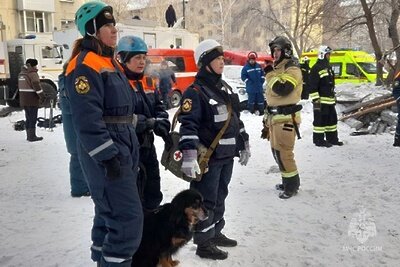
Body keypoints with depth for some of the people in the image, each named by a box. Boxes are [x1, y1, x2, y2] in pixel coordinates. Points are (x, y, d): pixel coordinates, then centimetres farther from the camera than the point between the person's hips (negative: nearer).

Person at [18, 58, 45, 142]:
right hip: (32, 100, -8)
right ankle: (32, 136, 0)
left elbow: (20, 87, 18)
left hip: (23, 100, 8)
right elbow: (36, 86, -21)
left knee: (28, 118, 16)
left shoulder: (21, 73, 15)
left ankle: (29, 135, 21)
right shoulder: (32, 74, -13)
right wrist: (42, 96, -18)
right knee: (33, 118, -2)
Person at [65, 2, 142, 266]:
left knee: (110, 211, 19)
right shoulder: (85, 65, -14)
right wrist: (108, 157, -23)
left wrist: (131, 152, 22)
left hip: (123, 148, 10)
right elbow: (87, 119, -22)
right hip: (106, 153, -10)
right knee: (128, 217, -9)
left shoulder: (111, 62, 17)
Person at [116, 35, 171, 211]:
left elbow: (158, 108, 13)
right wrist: (150, 123, -26)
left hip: (147, 144, 8)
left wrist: (163, 125, -8)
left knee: (153, 192, 21)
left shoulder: (148, 82, 12)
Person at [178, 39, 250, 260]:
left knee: (220, 197, 18)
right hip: (208, 158, -8)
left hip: (226, 155, 8)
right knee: (206, 201, 0)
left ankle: (215, 233, 34)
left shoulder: (223, 88, 14)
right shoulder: (195, 92, -13)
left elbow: (235, 118, 22)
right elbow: (188, 125, -23)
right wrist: (189, 156, -31)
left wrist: (244, 145, 23)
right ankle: (203, 243, 12)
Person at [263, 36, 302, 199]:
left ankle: (292, 185, 4)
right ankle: (288, 181, 27)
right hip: (275, 117, 10)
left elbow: (281, 89, -28)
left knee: (283, 152, -9)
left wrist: (270, 74, -14)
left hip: (286, 118, -10)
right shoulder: (276, 68, 18)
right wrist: (267, 117, 23)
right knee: (277, 151, 14)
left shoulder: (293, 69, -11)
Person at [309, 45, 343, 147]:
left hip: (330, 100, 10)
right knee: (320, 119, -4)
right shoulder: (316, 69, -12)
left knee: (332, 119, 13)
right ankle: (319, 140, 3)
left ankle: (332, 139, 22)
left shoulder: (328, 67, 18)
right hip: (321, 100, -10)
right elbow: (312, 86, -17)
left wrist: (333, 97, 25)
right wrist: (315, 99, -21)